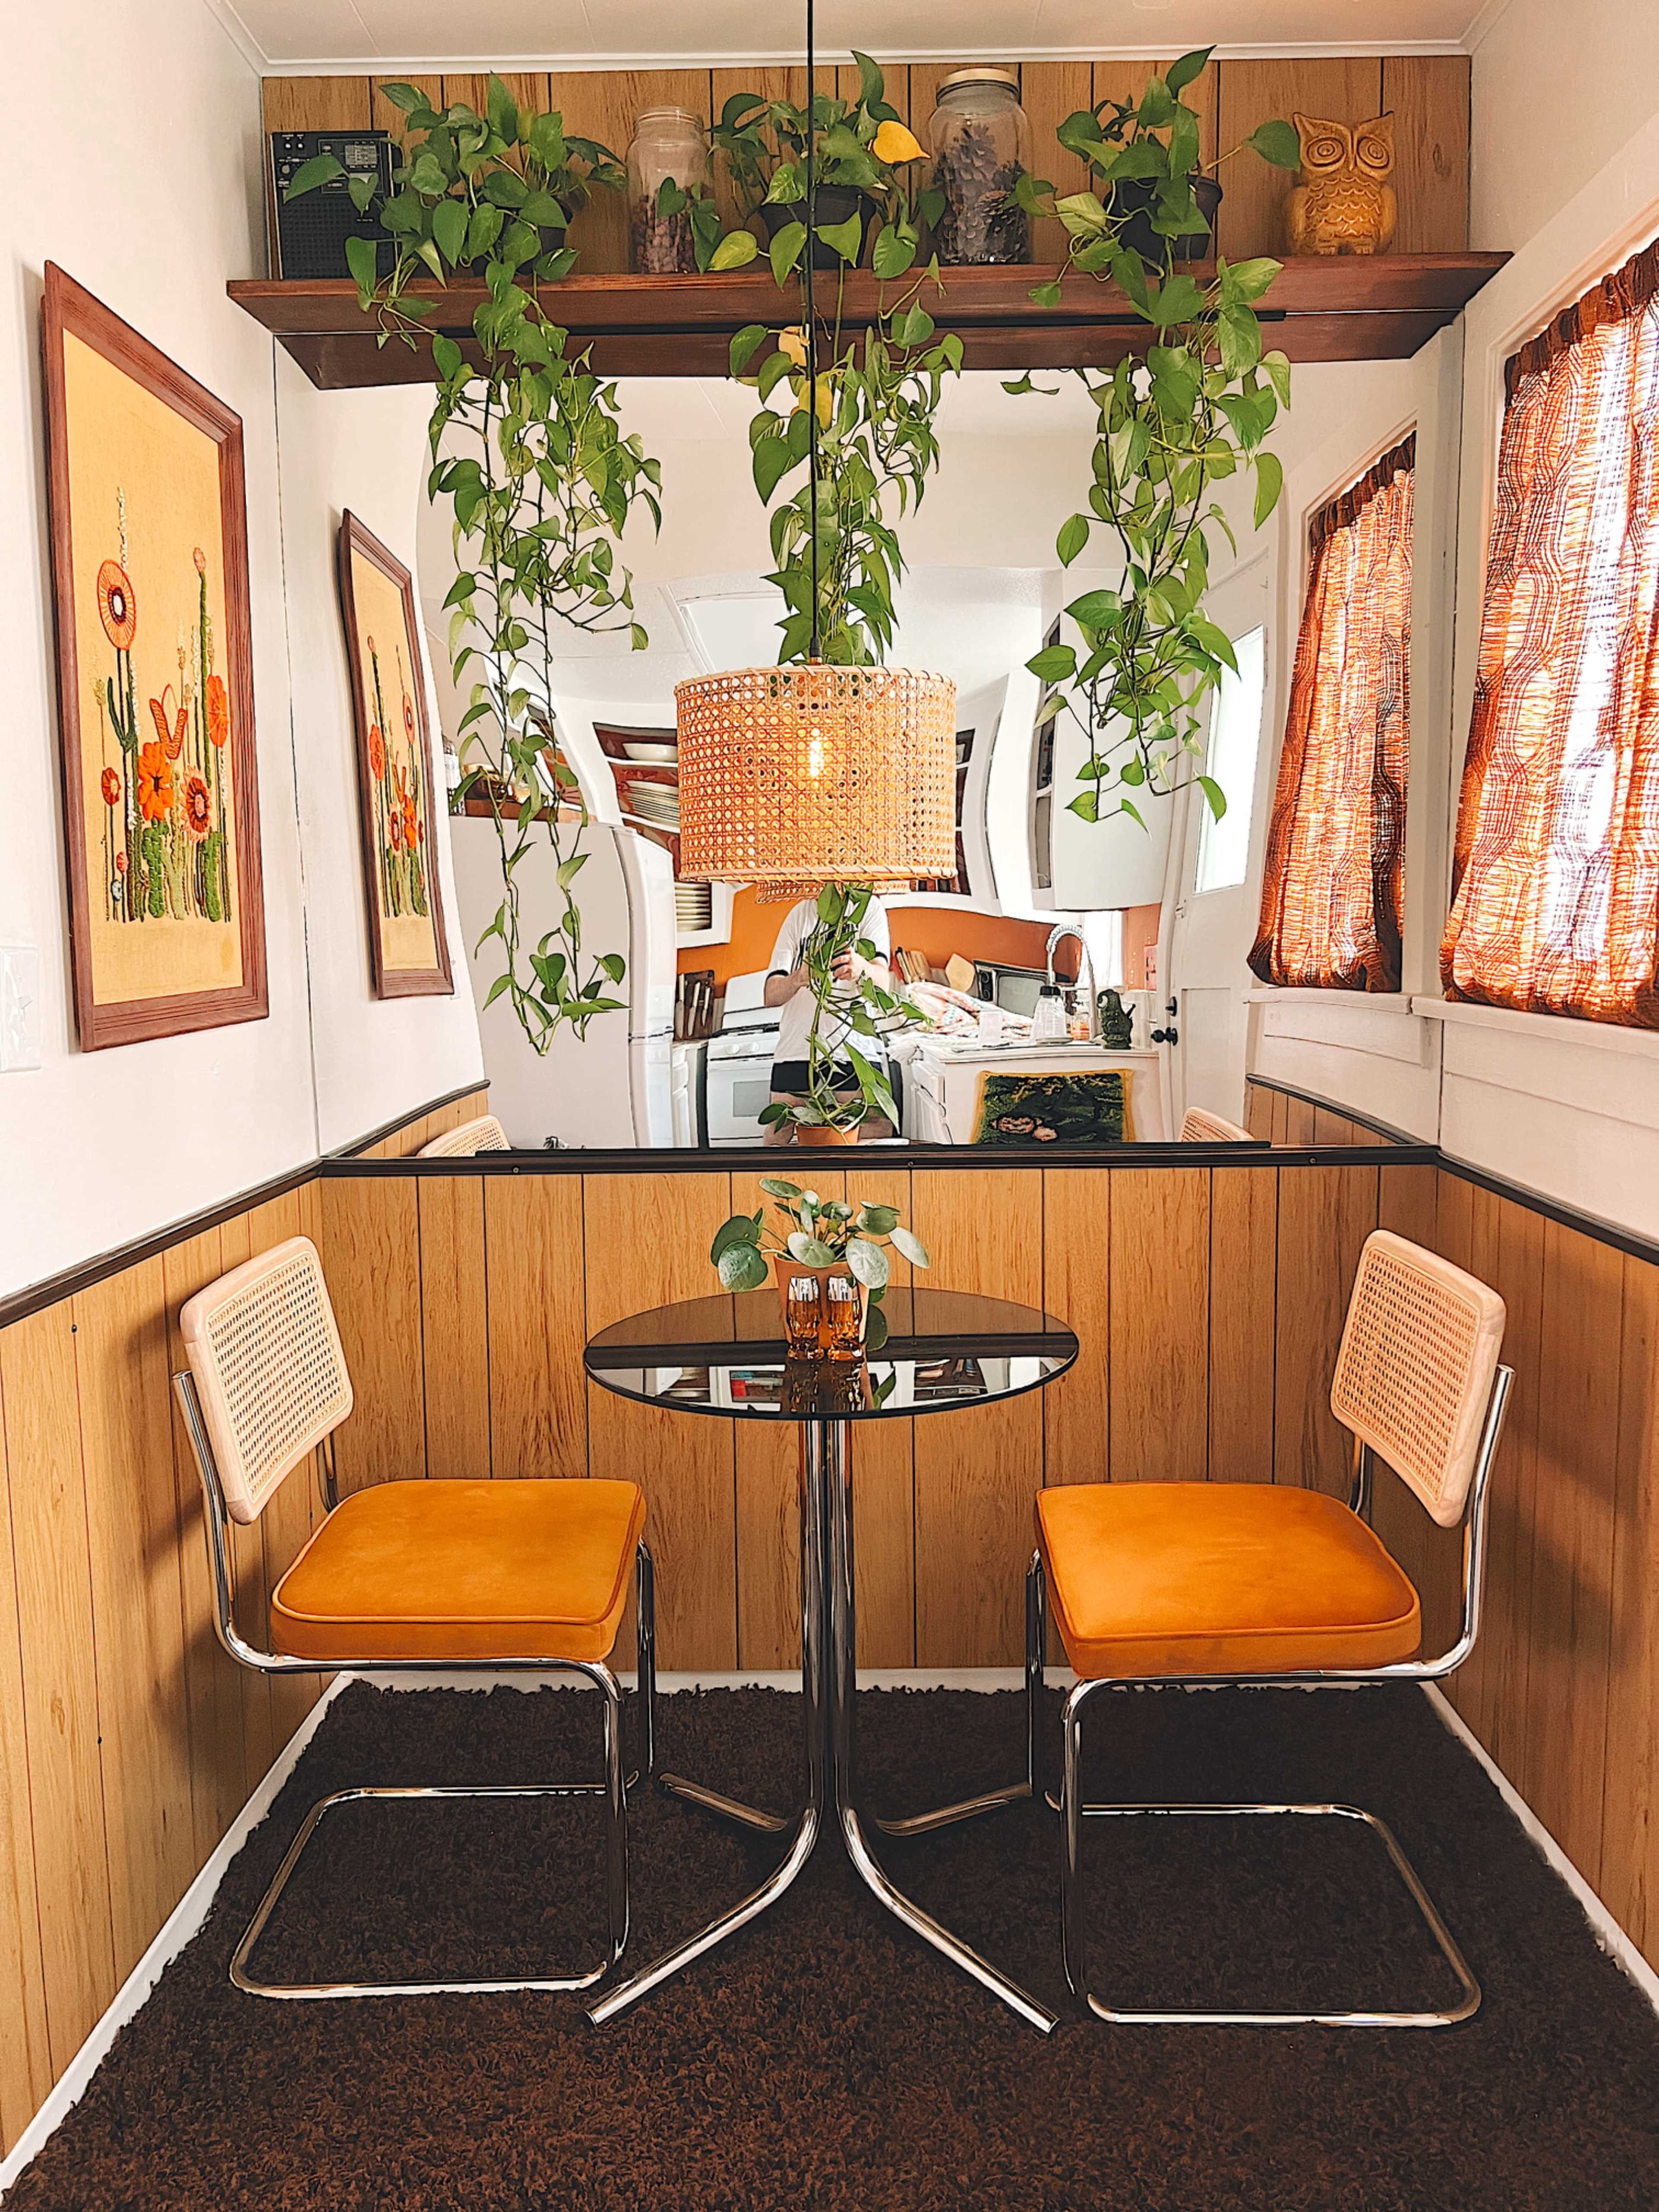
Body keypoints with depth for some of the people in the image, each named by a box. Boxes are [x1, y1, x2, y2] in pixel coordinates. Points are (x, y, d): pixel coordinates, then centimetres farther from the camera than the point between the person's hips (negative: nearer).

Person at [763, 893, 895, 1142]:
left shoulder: (869, 907, 7)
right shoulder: (799, 915, 14)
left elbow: (882, 984, -6)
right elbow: (771, 995, 5)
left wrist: (861, 966, -31)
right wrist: (798, 979, -19)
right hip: (795, 1055, 2)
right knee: (777, 1142, -5)